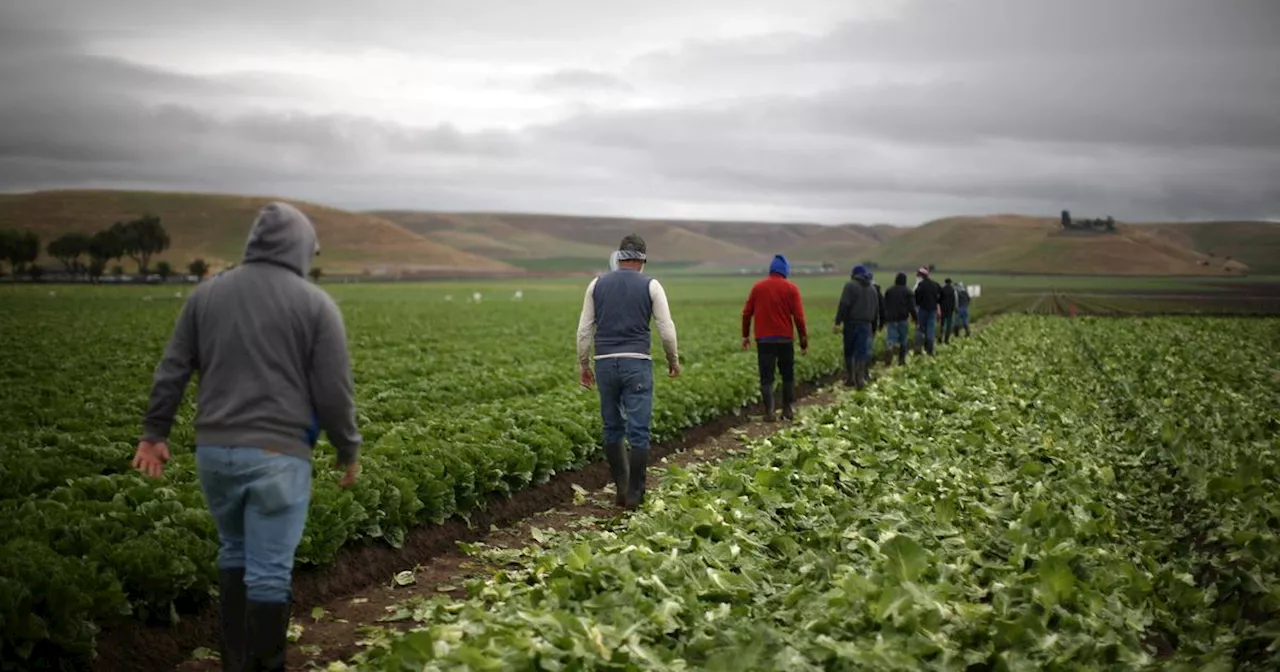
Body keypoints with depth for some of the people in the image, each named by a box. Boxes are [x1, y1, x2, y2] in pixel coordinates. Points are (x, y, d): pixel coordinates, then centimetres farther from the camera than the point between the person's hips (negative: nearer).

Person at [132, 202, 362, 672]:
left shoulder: (205, 295, 8)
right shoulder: (316, 304, -3)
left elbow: (172, 371, 9)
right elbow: (333, 392, -4)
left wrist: (155, 432, 18)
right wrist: (349, 451, 8)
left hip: (214, 450, 4)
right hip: (277, 455, -4)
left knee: (235, 553, 22)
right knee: (269, 571, 3)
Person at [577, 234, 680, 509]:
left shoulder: (597, 284, 7)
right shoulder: (650, 285, 0)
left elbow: (584, 329, 6)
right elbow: (666, 330, -2)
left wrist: (583, 365, 14)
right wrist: (673, 360, 13)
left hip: (605, 363, 3)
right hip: (637, 363, -3)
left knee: (613, 429, 14)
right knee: (638, 432, 0)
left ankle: (621, 489, 16)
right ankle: (635, 494, 0)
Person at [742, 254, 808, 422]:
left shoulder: (758, 287, 4)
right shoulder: (791, 288, -2)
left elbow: (747, 313, 6)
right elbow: (799, 317, -4)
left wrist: (745, 335, 16)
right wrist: (804, 342, 1)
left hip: (764, 340, 1)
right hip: (785, 339, -1)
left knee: (766, 377, 2)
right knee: (788, 375, 14)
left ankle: (769, 412, -4)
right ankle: (787, 410, 14)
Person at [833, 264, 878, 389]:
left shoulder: (850, 285, -5)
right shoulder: (872, 289, 13)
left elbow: (844, 305, -14)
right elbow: (876, 309, 17)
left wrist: (838, 322, -15)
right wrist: (873, 324, 22)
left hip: (851, 323, -3)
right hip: (866, 324, 3)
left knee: (849, 352, 9)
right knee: (862, 353, 2)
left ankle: (849, 378, 13)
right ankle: (860, 380, -5)